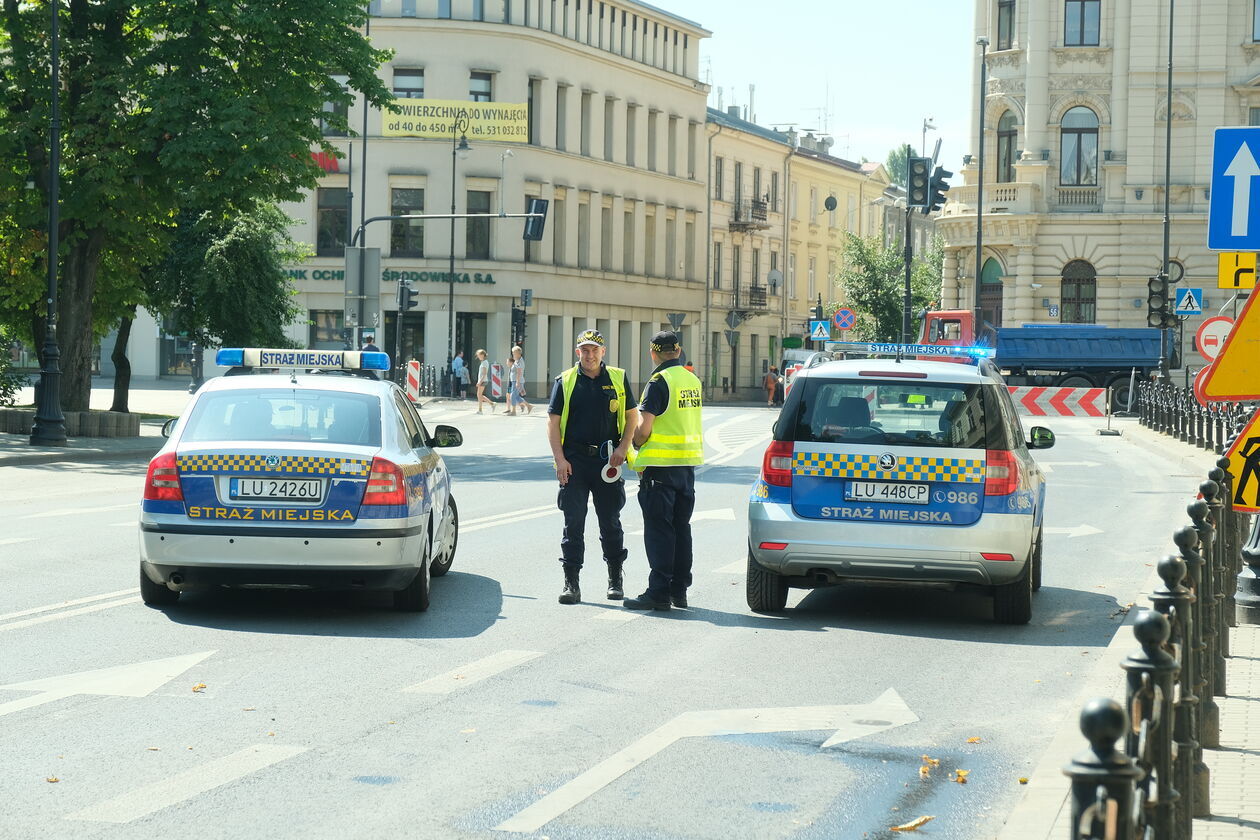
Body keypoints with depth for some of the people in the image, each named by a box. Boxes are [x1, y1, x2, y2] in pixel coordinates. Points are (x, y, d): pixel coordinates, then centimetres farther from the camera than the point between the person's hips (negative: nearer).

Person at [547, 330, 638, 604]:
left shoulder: (618, 379, 6)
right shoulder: (565, 381, 4)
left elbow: (632, 417, 10)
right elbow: (553, 422, 3)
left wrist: (622, 448, -4)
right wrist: (560, 459, -7)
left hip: (608, 460, 1)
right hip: (574, 461, -1)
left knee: (610, 522, 8)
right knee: (573, 522, -2)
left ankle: (615, 580, 20)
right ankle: (571, 583, 2)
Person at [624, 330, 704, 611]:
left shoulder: (659, 382, -14)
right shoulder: (693, 381, 11)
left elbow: (643, 430, -17)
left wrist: (634, 442, 4)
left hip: (662, 464, -7)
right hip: (688, 462, 8)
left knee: (659, 530, -4)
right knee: (681, 527, 13)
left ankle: (659, 592, -4)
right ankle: (679, 590, 17)